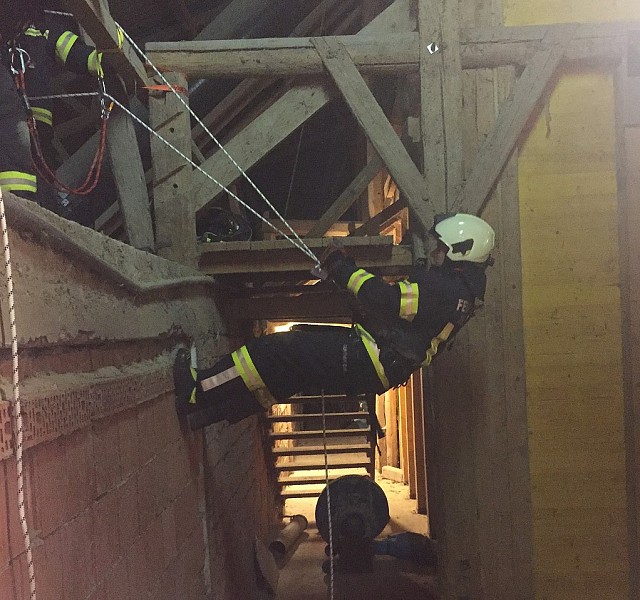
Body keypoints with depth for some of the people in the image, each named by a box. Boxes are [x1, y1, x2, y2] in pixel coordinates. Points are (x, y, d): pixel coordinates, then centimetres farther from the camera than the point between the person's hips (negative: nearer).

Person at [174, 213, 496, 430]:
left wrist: (345, 269, -14)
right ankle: (203, 414, 14)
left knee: (272, 352, -10)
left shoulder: (442, 288, -17)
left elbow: (388, 301, -26)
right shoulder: (460, 287, 16)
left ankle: (198, 392, 0)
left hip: (365, 360, -10)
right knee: (286, 374, 11)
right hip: (376, 369, 10)